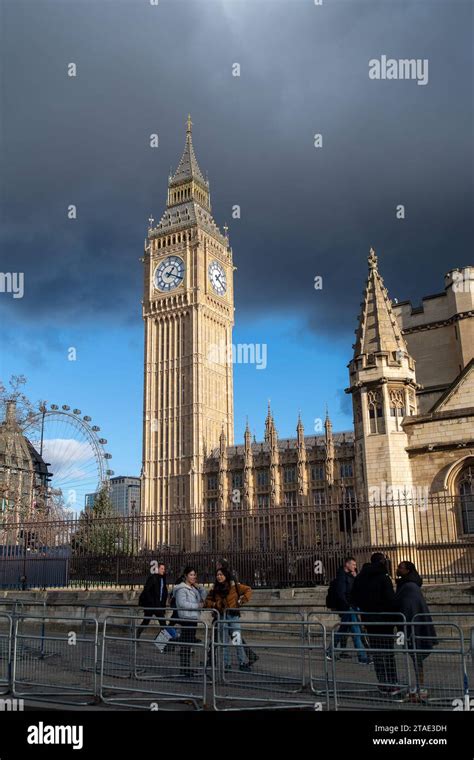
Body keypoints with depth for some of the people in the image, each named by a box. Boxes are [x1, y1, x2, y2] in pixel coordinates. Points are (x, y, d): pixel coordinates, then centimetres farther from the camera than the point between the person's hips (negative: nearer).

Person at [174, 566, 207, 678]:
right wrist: (197, 606, -17)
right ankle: (183, 669, -7)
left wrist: (199, 587, 5)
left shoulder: (194, 588, 17)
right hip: (186, 618, -9)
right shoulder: (182, 589, -9)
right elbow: (182, 603, -19)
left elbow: (204, 597, 21)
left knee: (190, 643, 13)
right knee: (185, 644, -9)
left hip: (194, 618, 9)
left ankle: (187, 667, 20)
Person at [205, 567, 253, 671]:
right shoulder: (215, 589, 7)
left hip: (233, 616, -4)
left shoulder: (234, 586, -4)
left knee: (237, 640, -9)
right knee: (224, 641, 9)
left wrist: (242, 601, -5)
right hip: (222, 617, 4)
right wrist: (215, 605, -6)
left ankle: (243, 663, 0)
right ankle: (226, 664, 17)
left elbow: (248, 590, 3)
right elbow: (208, 601, 12)